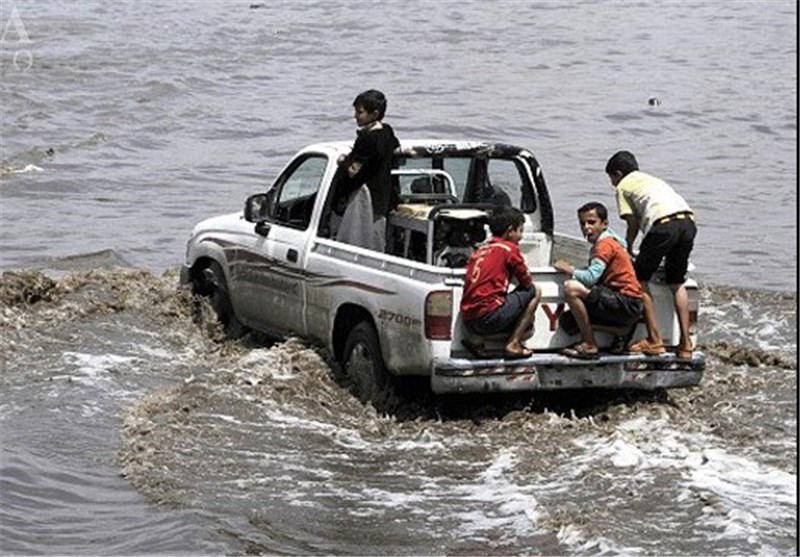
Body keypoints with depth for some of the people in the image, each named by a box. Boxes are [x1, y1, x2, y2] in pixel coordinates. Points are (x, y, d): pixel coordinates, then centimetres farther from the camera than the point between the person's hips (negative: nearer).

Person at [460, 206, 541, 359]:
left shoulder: (479, 251, 20)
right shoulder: (509, 248, 0)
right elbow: (527, 283, 6)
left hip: (468, 322, 7)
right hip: (489, 316, -7)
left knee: (527, 329, 26)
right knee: (535, 291, 9)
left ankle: (475, 342, 7)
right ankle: (513, 344, 2)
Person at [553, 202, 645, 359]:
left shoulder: (605, 244, -12)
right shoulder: (601, 243, 19)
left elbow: (591, 278, -22)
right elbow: (595, 273, 15)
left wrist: (569, 270, -6)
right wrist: (572, 270, 3)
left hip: (627, 304, -10)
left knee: (571, 288, -23)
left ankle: (590, 346, -17)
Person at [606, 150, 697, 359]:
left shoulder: (623, 186, 18)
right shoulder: (651, 180, 37)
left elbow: (633, 225, 13)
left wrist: (627, 250, 26)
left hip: (664, 224, -7)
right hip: (688, 220, 7)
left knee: (640, 279, 7)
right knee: (677, 283, 19)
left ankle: (654, 340, 1)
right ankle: (685, 344, 14)